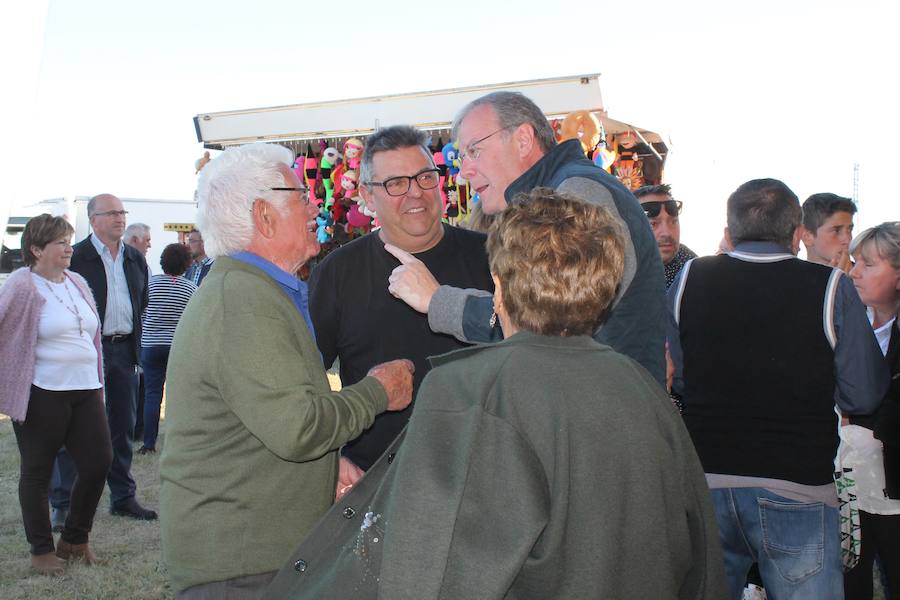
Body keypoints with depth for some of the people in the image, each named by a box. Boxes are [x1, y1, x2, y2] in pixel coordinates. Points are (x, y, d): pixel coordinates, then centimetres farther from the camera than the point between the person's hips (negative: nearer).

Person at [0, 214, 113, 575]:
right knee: (37, 472, 6)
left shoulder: (78, 283, 12)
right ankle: (41, 550, 20)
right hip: (42, 394, -6)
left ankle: (74, 540, 23)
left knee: (99, 462, 3)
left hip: (85, 390, 6)